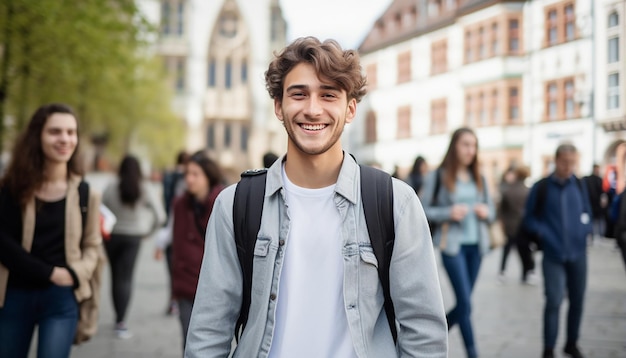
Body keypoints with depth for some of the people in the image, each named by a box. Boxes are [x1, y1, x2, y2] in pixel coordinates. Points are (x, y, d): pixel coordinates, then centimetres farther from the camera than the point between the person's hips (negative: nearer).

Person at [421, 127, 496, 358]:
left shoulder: (478, 178, 12)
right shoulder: (438, 176, -5)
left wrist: (486, 212, -6)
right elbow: (424, 210, -5)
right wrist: (449, 212, -19)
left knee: (463, 302, 10)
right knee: (465, 303, -8)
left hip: (476, 245, 6)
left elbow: (491, 210, 17)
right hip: (453, 245, -6)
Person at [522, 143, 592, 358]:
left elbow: (587, 213, 17)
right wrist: (543, 232, -14)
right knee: (554, 301, -10)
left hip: (577, 253, 3)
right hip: (553, 254, -3)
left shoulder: (580, 185, 5)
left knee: (577, 300, 11)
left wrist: (584, 230, -1)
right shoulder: (541, 188, -3)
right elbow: (529, 219, 2)